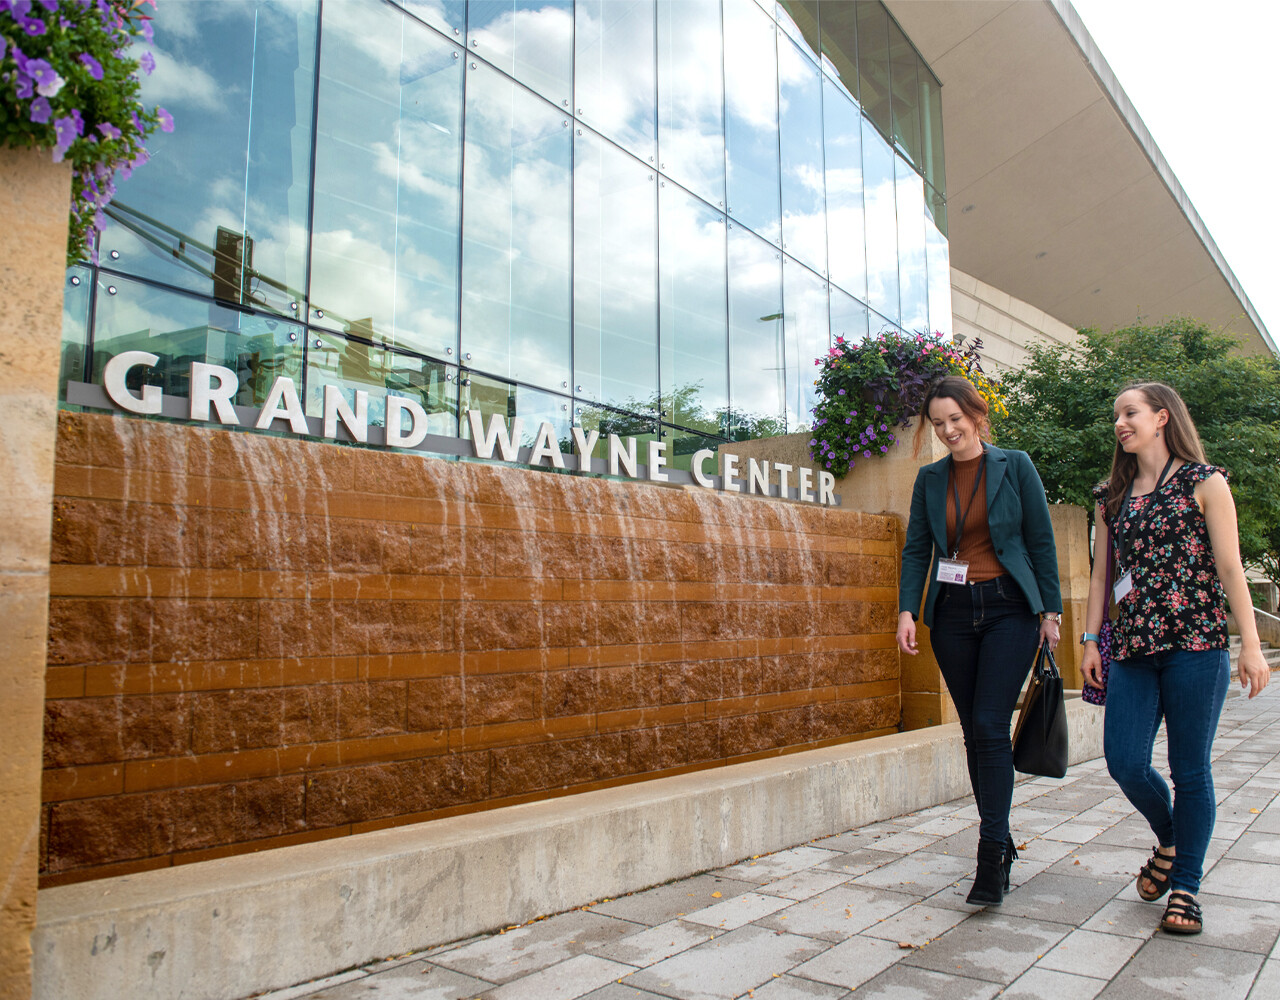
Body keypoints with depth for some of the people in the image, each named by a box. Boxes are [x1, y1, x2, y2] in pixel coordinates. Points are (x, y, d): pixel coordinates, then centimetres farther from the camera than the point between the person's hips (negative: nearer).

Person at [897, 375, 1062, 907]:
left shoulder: (1015, 467, 1)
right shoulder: (929, 479, 8)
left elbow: (1041, 542, 2)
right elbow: (916, 549, 7)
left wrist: (1051, 610, 0)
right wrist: (907, 610, -4)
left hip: (1008, 607, -3)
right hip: (952, 613, 3)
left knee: (991, 725, -12)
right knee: (973, 730, 7)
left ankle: (992, 855, -6)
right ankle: (1001, 841, 21)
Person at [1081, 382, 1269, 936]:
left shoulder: (1203, 482, 2)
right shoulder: (1111, 495, 13)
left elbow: (1230, 569, -2)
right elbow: (1100, 574, 14)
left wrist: (1251, 644, -6)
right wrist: (1090, 640, 9)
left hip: (1195, 642, -3)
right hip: (1133, 646, 4)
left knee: (1190, 769, 2)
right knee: (1124, 762, -3)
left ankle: (1185, 887, 18)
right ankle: (1168, 839, 28)